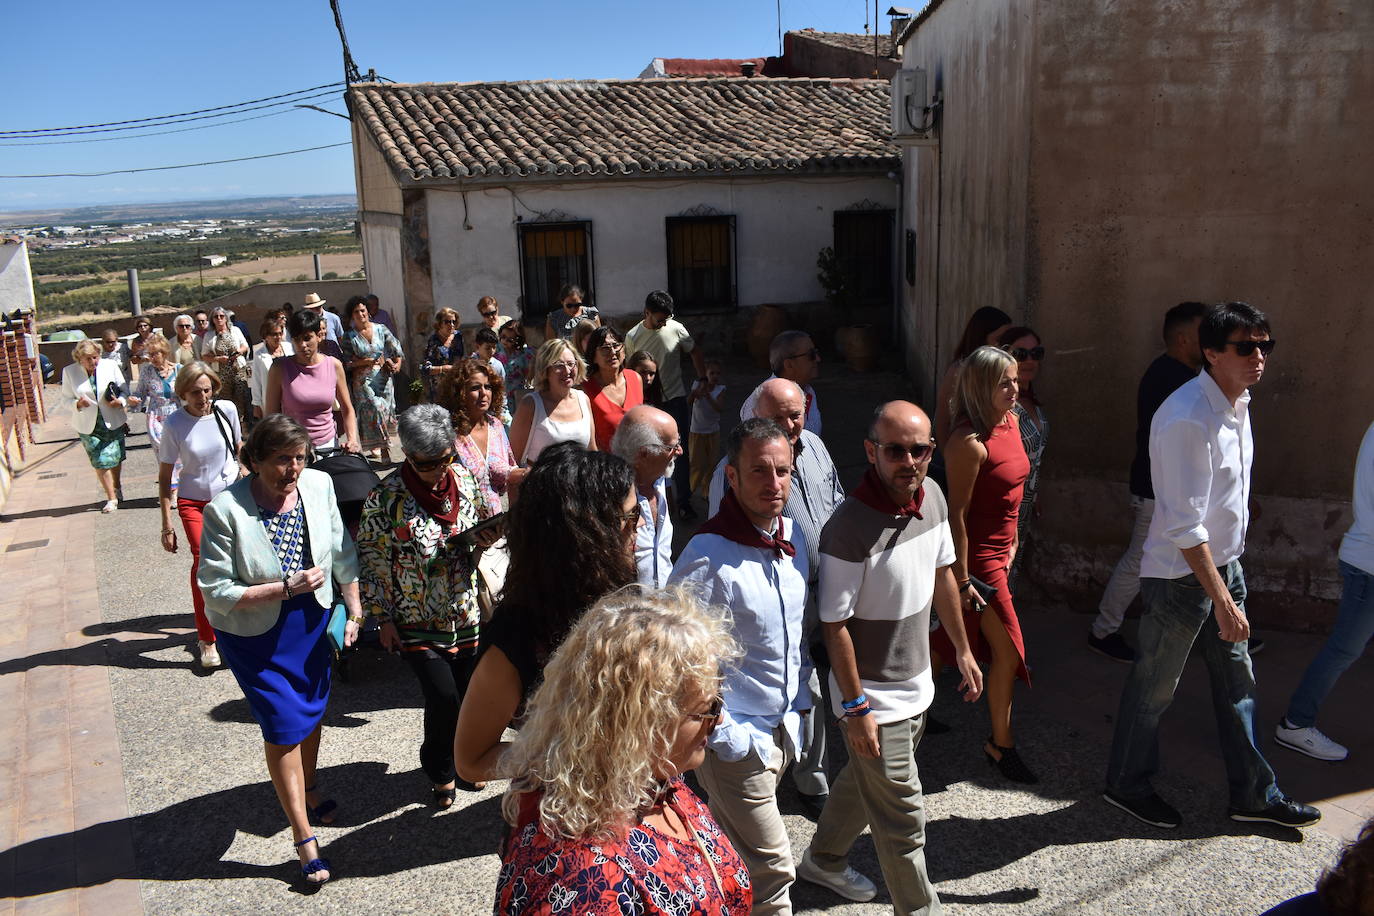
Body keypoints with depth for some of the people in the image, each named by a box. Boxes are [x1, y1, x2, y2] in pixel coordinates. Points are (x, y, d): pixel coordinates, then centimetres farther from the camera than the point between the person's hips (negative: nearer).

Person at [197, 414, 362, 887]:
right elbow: (216, 591, -21)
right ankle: (304, 838, 19)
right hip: (255, 635, -4)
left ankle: (308, 789, 51)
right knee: (284, 727, 2)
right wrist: (286, 588, -27)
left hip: (313, 622, 4)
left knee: (312, 709, 22)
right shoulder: (226, 510, -24)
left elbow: (343, 552, 1)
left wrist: (354, 608, 2)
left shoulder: (318, 485, -12)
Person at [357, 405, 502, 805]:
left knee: (468, 694, 12)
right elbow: (371, 560, -8)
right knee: (444, 698, -8)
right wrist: (383, 618, -6)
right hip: (417, 623, -4)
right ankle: (439, 770, 21)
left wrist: (488, 535, -10)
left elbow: (482, 517, 14)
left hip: (466, 615, 4)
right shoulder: (386, 497, -15)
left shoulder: (463, 478, -3)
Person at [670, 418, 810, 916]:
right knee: (771, 873, 3)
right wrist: (723, 735, -17)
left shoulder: (791, 533, 1)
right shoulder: (708, 557, -24)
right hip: (737, 740, -7)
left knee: (729, 855, 23)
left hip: (783, 727, 7)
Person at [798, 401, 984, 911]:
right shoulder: (850, 528, -28)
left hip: (917, 684, 8)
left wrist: (962, 650, 15)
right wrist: (856, 708, -17)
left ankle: (823, 860, 51)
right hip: (877, 699, -8)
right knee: (903, 818, 7)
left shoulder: (932, 495, -5)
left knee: (866, 780, 27)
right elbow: (836, 626, -21)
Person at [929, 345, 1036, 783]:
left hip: (999, 548, 9)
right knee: (1007, 649, 2)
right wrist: (963, 579, -20)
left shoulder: (1010, 422, 4)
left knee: (950, 636, 19)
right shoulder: (969, 442, -24)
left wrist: (1012, 540, 20)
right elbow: (957, 513, -22)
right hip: (978, 557, -9)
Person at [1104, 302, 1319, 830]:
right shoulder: (1188, 419, -26)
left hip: (1224, 565, 9)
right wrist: (1222, 599, -24)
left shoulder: (1237, 403, 4)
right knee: (1155, 687, 7)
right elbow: (1184, 526, -26)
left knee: (1237, 682, 17)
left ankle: (1253, 794, 32)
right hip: (1180, 575, -9)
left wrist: (1229, 586, 20)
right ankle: (1127, 785, 27)